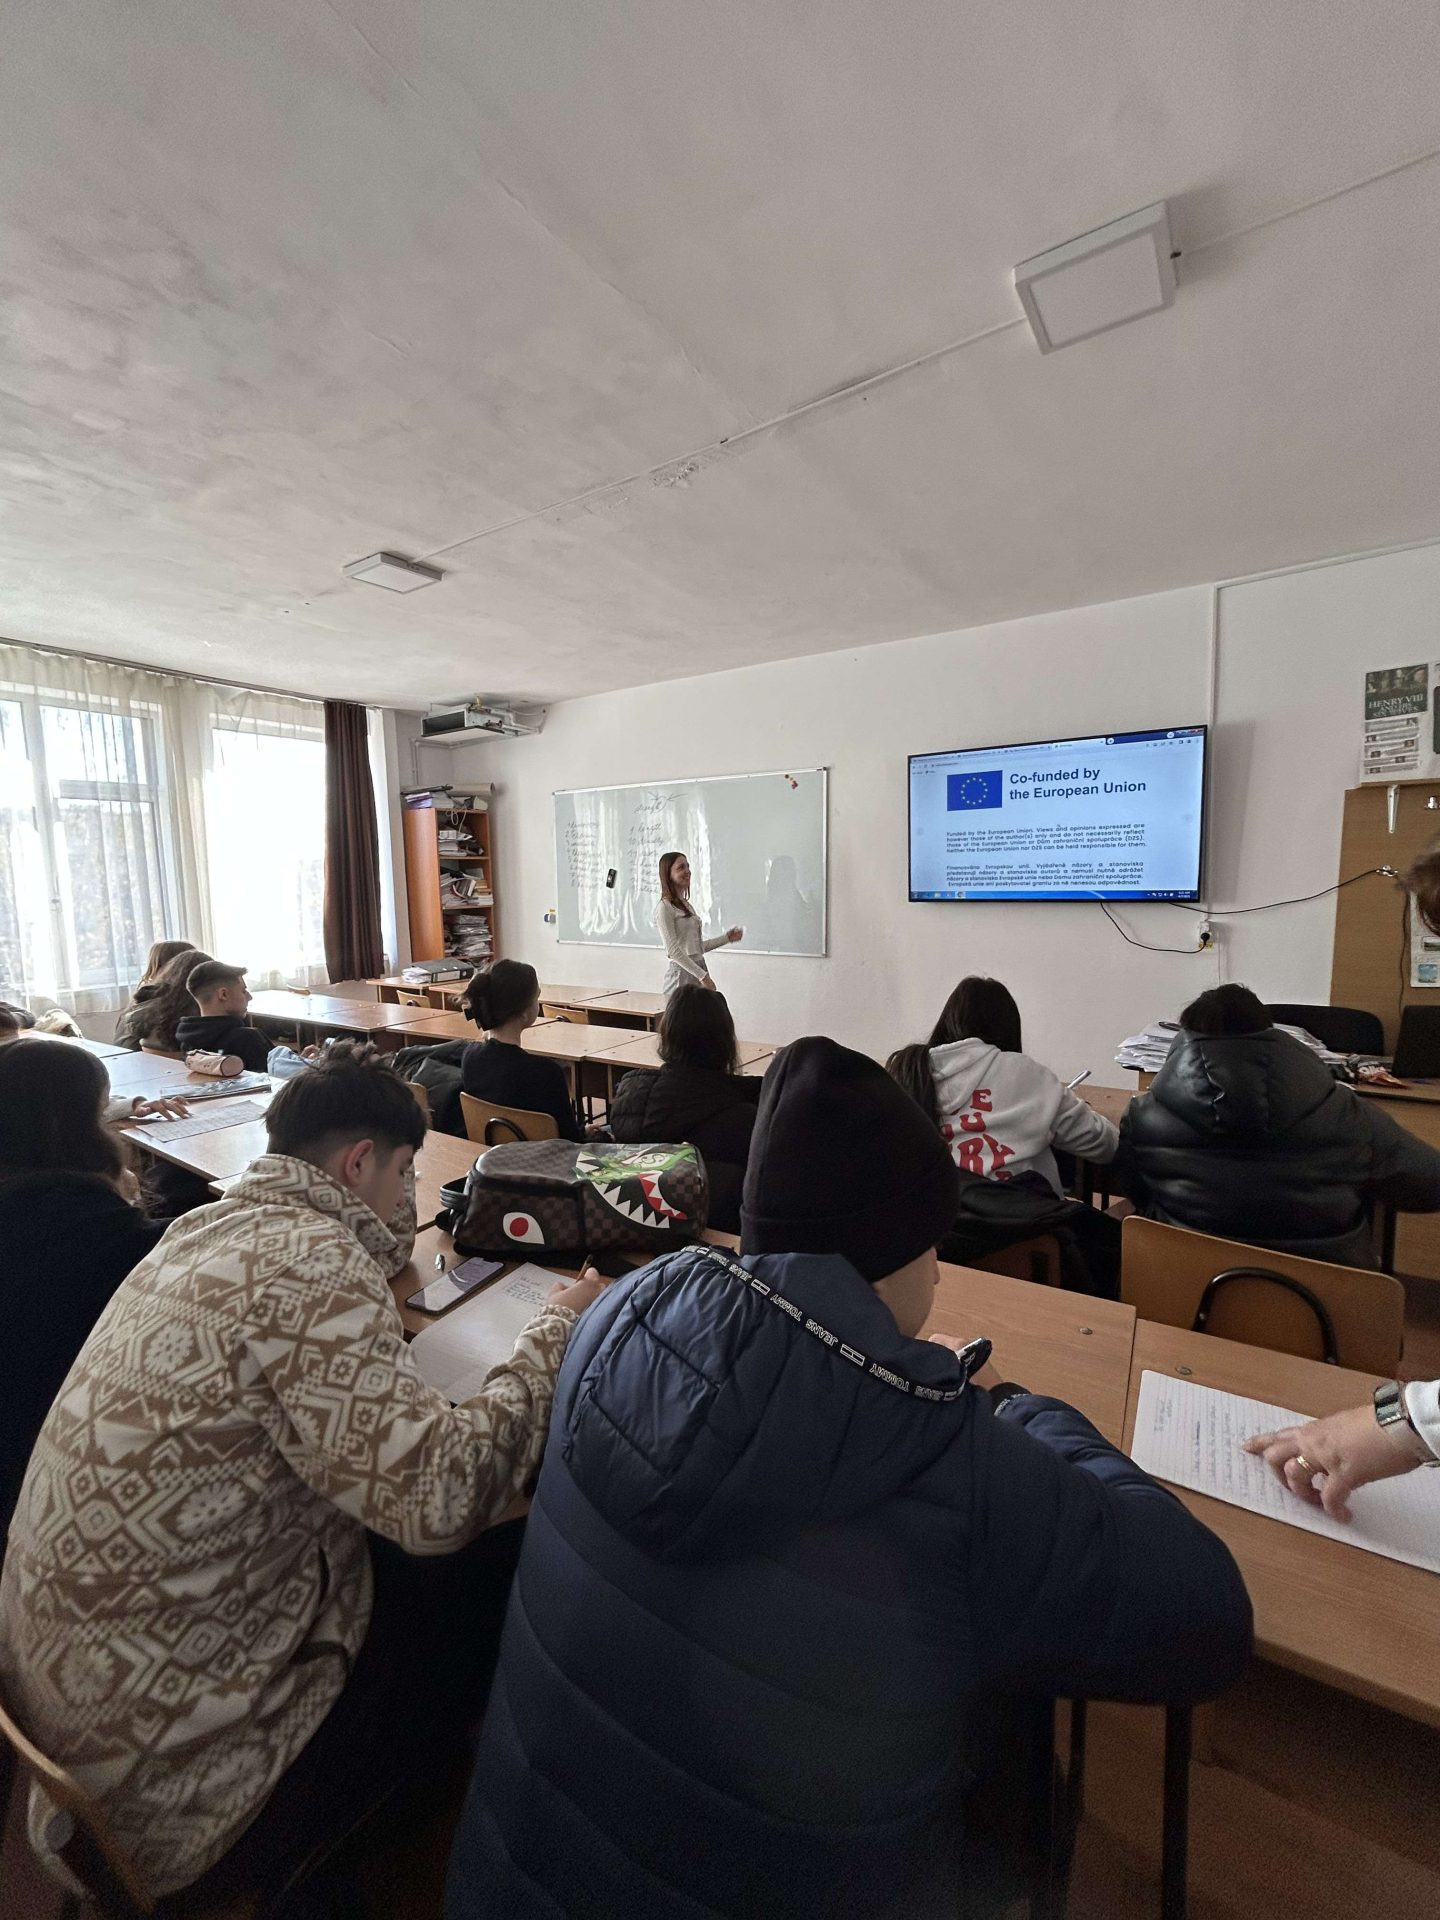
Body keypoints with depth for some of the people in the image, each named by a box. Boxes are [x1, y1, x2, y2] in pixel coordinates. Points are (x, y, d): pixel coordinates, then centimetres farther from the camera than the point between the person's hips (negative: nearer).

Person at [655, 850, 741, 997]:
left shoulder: (687, 905, 16)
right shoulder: (665, 908, -9)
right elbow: (673, 951, -15)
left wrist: (727, 938, 19)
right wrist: (703, 976, -17)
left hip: (699, 968, 8)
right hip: (681, 974, -8)